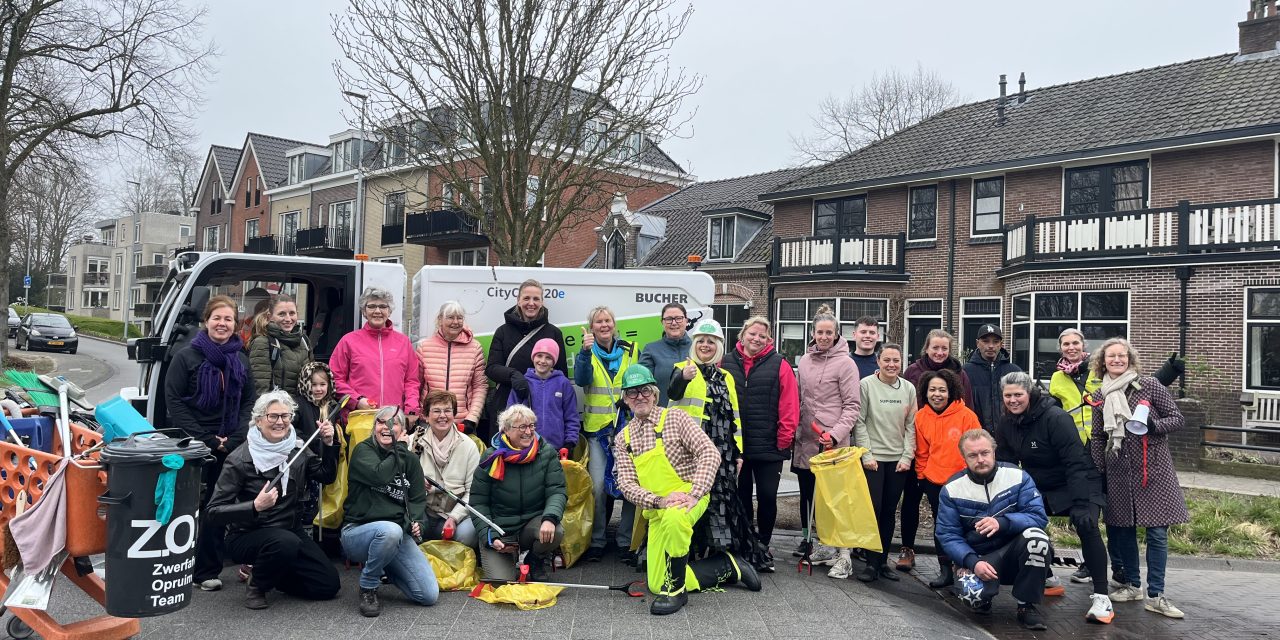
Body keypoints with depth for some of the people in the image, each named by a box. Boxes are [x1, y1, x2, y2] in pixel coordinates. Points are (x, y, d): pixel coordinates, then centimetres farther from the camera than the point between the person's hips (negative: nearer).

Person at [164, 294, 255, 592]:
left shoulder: (241, 360, 11)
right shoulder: (186, 357, -2)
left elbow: (249, 403, 11)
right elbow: (174, 403, -6)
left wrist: (234, 439, -4)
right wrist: (207, 439, -11)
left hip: (230, 448, 4)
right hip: (193, 447, -3)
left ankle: (207, 570, 14)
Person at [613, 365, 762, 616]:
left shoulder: (674, 418, -4)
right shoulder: (623, 439, 7)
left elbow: (709, 453, -14)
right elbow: (627, 484, -1)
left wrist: (694, 494, -26)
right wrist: (658, 501, -20)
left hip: (689, 496, -5)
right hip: (656, 511, 5)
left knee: (672, 519, -41)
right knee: (656, 585, 1)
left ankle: (676, 589, -19)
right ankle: (725, 566, 18)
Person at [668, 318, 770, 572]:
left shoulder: (725, 377, 19)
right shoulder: (683, 368, 3)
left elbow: (734, 416, 21)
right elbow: (672, 393, -19)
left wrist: (738, 452, 14)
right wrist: (683, 378, -41)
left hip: (721, 452, 4)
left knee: (723, 499, 3)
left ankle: (723, 549, 14)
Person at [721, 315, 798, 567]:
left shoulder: (779, 364, -2)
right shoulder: (726, 362, 4)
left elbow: (789, 405, -6)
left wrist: (784, 440, -9)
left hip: (768, 447, -2)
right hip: (734, 445, 2)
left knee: (767, 497, 3)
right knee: (741, 496, 12)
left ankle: (763, 547, 22)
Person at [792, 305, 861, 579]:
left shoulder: (845, 363, -6)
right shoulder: (805, 361, 11)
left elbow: (853, 405, -8)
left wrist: (836, 434, -17)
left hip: (834, 444, -6)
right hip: (807, 442, 6)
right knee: (809, 495, 11)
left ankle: (844, 554, 2)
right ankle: (826, 545, 25)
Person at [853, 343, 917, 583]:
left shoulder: (909, 388, 6)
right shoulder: (866, 385, -5)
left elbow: (911, 426, 7)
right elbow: (859, 422, -5)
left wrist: (907, 456, -1)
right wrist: (866, 455, -9)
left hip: (899, 460, 4)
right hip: (873, 458, -3)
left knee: (890, 512, 8)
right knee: (874, 509, -6)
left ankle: (883, 561, 17)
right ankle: (872, 563, 2)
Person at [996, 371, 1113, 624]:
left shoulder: (1055, 418, -25)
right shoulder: (1006, 424, -4)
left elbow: (1076, 463, -28)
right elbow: (1004, 465, 0)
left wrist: (1080, 503, -34)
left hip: (1079, 484, -7)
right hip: (1039, 488, 7)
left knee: (1085, 525, -28)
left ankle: (1101, 597, -23)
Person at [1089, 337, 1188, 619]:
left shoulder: (1149, 385, -4)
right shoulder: (1100, 396, 6)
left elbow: (1178, 419, -2)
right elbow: (1097, 438, 11)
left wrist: (1155, 425, -21)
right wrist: (1098, 470, 6)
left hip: (1154, 469, -3)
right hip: (1119, 472, 3)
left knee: (1157, 532, -4)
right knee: (1122, 529, 8)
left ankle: (1155, 595, 4)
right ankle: (1133, 585, 24)